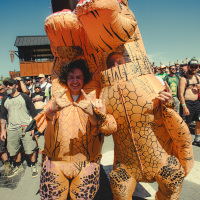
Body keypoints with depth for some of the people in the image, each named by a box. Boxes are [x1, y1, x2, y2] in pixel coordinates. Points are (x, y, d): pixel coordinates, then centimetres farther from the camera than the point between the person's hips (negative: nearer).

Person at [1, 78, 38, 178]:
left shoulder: (24, 97, -2)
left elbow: (33, 113, -1)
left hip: (26, 128, -4)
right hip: (11, 129, 4)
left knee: (30, 149, 0)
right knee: (13, 150, 11)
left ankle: (33, 166, 22)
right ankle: (18, 167, 35)